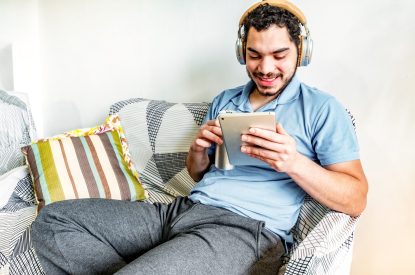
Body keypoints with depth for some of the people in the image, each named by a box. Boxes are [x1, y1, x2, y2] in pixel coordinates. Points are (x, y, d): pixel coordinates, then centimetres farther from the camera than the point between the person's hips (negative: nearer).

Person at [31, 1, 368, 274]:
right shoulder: (224, 100, 20)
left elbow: (355, 200, -4)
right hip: (184, 209, 7)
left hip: (245, 229, -7)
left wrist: (295, 163, -20)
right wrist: (199, 149, 0)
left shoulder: (322, 109, 3)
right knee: (53, 220, -6)